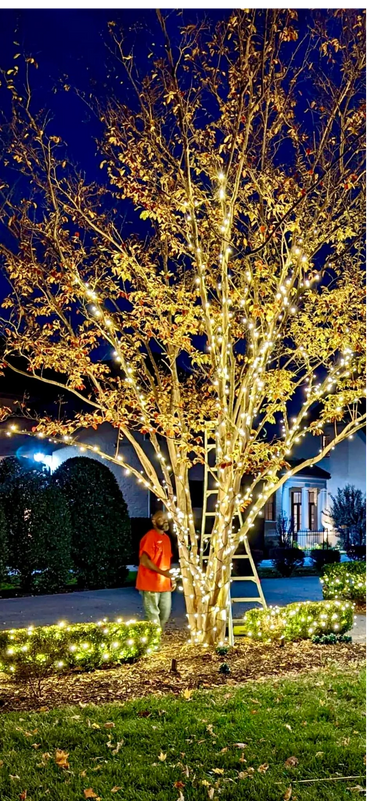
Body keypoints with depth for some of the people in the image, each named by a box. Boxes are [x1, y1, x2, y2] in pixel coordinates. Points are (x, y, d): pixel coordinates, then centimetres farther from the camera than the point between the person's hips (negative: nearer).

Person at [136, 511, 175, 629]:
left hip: (164, 583, 9)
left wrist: (171, 579, 12)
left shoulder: (166, 537, 13)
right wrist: (162, 572, -24)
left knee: (165, 613, 14)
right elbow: (144, 560, -22)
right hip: (151, 584, -9)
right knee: (153, 615, -3)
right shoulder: (150, 537, -15)